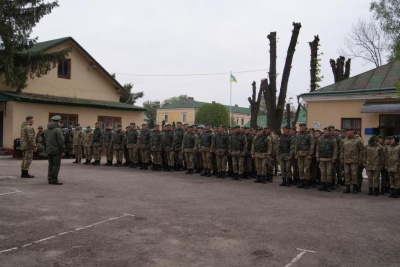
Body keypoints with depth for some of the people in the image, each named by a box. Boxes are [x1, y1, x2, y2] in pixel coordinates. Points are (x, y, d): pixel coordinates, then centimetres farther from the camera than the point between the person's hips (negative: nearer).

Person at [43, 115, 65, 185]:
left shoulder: (46, 130, 12)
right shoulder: (57, 130, -14)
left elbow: (45, 140, 17)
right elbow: (61, 141, -17)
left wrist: (47, 148, 19)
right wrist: (62, 150, -11)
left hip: (49, 150, 8)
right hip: (56, 150, -8)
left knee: (51, 164, 14)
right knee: (56, 165, -4)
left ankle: (50, 179, 17)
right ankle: (54, 180, -4)